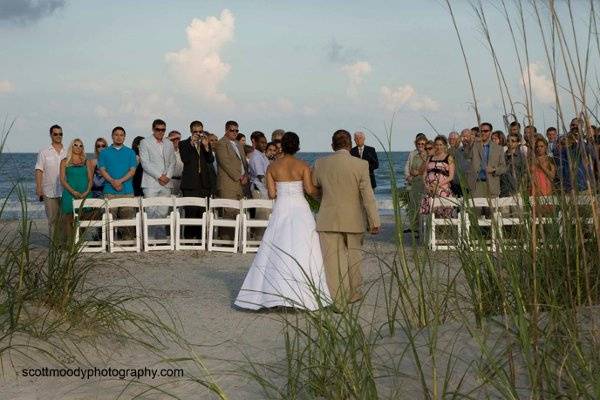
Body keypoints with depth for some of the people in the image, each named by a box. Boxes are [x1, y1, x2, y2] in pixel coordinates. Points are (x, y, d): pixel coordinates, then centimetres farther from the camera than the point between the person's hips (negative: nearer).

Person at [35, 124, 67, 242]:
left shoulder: (67, 152, 11)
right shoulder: (44, 152, 3)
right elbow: (39, 171, 0)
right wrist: (39, 189, -10)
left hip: (65, 191, 2)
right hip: (50, 192, -2)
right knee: (53, 219, 0)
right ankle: (54, 242, 7)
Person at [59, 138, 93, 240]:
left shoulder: (87, 162, 14)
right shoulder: (65, 162, 8)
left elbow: (90, 179, 9)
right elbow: (63, 179, 1)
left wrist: (87, 191, -9)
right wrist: (73, 192, -13)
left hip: (85, 195, 2)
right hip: (69, 194, -2)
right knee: (69, 220, -3)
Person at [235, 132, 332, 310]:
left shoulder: (272, 167, 3)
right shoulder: (303, 166, -3)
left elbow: (272, 194, 0)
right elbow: (310, 190, -11)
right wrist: (320, 190, 10)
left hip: (281, 209, 2)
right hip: (300, 209, -2)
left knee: (277, 251, 7)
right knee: (302, 251, 0)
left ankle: (275, 293, 6)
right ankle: (303, 294, -3)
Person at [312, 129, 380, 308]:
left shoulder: (320, 164, -3)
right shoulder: (361, 165, -10)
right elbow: (368, 195, -10)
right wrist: (374, 222, -7)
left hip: (328, 220, 0)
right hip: (353, 220, 0)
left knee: (332, 260, 4)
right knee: (353, 256, 19)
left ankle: (337, 301, 5)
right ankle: (354, 293, 33)